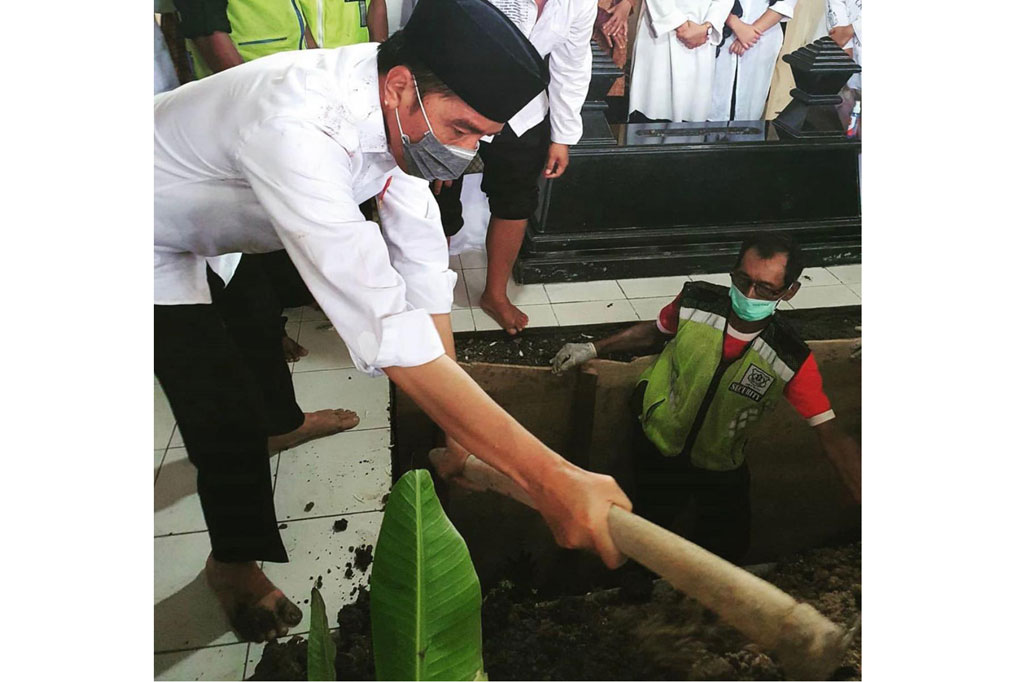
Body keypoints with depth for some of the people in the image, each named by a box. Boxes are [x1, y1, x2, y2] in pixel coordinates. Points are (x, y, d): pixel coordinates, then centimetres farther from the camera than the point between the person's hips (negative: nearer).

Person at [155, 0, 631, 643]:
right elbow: (388, 327, -48)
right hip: (162, 243, -7)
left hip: (220, 221, 7)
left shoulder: (402, 107, -18)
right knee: (226, 408, -7)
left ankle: (276, 423, 55)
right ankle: (234, 565, 17)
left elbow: (422, 264, -13)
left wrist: (458, 427, -12)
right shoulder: (297, 129, -43)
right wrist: (549, 477, -49)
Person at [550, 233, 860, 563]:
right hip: (657, 446, 0)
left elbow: (832, 436, -24)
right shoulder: (695, 301, -25)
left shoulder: (792, 361, -28)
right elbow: (654, 330, -2)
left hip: (721, 465, 0)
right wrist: (593, 348, 3)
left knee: (730, 547, 18)